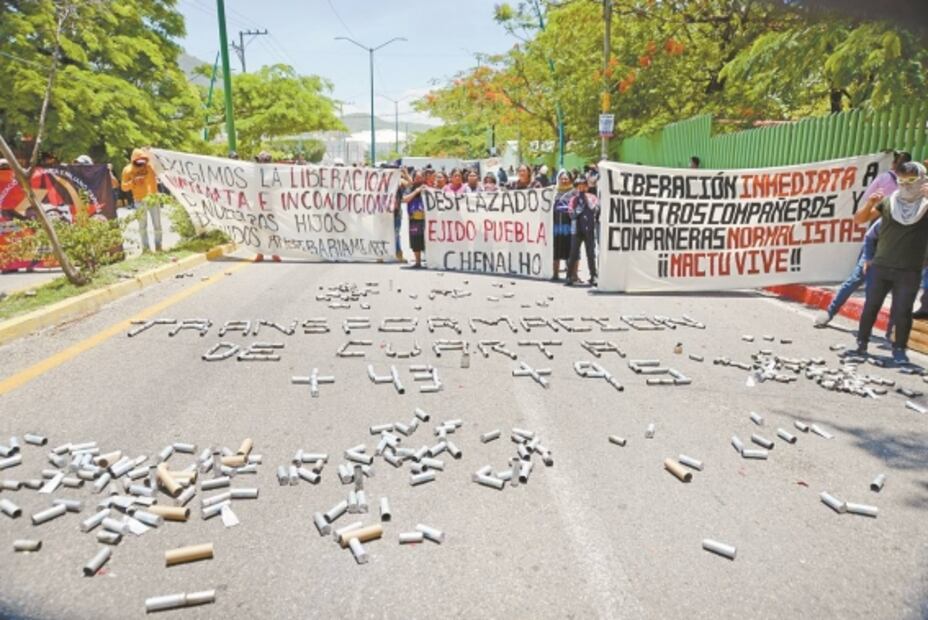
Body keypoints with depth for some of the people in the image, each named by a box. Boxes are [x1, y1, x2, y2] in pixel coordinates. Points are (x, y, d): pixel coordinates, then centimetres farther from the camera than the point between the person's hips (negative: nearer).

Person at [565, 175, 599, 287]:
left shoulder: (592, 197, 8)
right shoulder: (574, 199, 9)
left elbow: (595, 209, -9)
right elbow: (572, 214, -1)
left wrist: (585, 197, -3)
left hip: (589, 229, 0)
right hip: (576, 229, 0)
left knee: (591, 254, 1)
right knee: (574, 253, -2)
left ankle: (593, 277, 5)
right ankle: (570, 276, 1)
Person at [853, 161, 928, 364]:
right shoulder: (888, 202, 4)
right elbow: (859, 219, 6)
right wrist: (870, 204, -14)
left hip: (909, 271, -1)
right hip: (880, 266, 2)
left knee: (903, 312, 0)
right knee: (870, 307, 6)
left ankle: (899, 349, 10)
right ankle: (861, 343, 17)